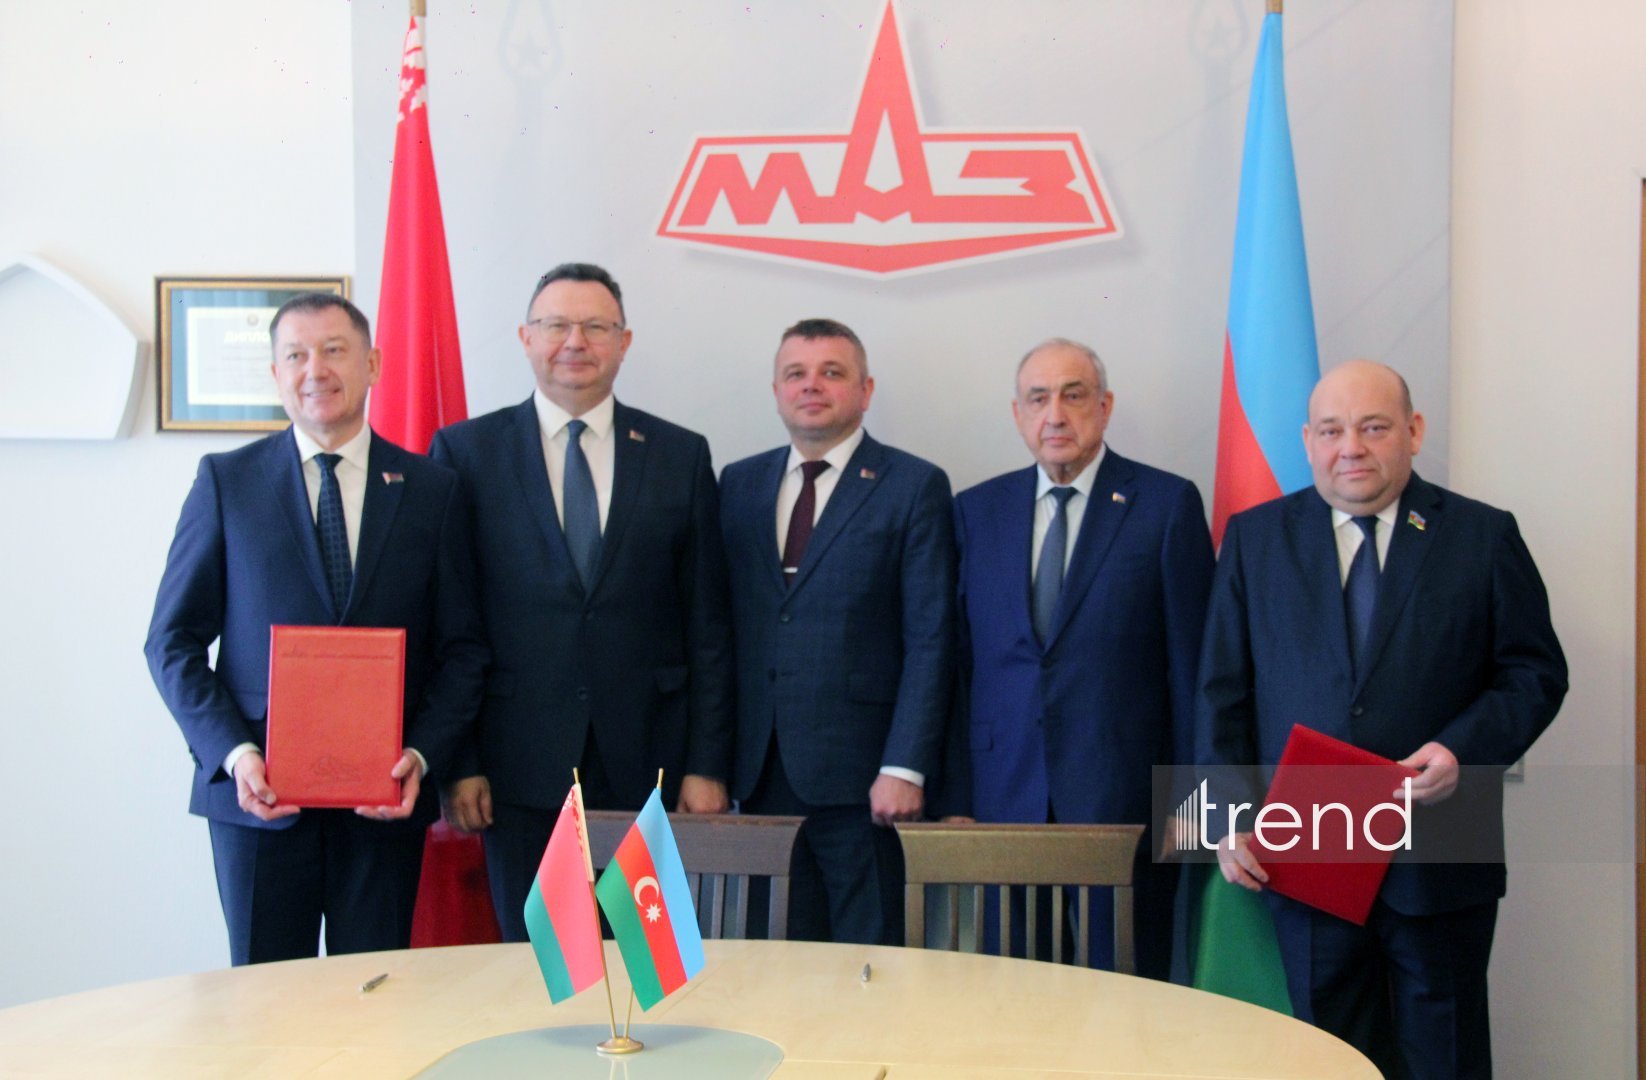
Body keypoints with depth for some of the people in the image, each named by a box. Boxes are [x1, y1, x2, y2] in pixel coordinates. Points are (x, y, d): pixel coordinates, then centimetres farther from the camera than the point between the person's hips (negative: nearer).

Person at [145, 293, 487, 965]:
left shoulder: (429, 489, 6)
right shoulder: (226, 481, 4)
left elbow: (460, 648, 6)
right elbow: (174, 642, 3)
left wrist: (421, 756, -9)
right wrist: (234, 753, -11)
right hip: (258, 795, 0)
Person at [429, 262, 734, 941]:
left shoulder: (681, 456, 7)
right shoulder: (465, 451, 4)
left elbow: (707, 626, 6)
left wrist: (708, 764, 1)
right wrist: (457, 762, -4)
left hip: (645, 762, 1)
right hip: (520, 764, -1)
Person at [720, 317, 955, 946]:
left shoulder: (914, 487, -1)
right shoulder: (739, 484, 12)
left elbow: (930, 641, -6)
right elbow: (721, 625, 11)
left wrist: (906, 767, -13)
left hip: (860, 775, -4)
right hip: (761, 772, 4)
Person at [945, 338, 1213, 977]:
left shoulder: (1167, 504, 1)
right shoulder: (978, 511, 10)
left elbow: (1191, 658, 0)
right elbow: (958, 660, 9)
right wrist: (957, 797, 4)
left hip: (1125, 800, -2)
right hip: (1007, 797, 3)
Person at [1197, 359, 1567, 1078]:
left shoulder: (1483, 537, 2)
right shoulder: (1255, 538, 6)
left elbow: (1535, 672, 2)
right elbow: (1223, 690, 5)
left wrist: (1463, 751, -15)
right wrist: (1230, 817, -3)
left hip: (1439, 861, -1)